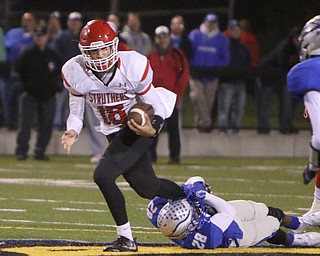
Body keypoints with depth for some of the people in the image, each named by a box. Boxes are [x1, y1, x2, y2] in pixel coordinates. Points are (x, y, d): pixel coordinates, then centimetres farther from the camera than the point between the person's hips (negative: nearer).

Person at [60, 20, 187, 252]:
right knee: (148, 188, 15)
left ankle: (126, 238, -13)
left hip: (140, 129, -6)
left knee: (103, 175, -24)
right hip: (114, 135, 6)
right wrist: (73, 133, -19)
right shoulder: (75, 73, -10)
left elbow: (153, 105, -10)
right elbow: (76, 113, 2)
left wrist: (152, 129, -30)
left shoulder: (133, 66, -21)